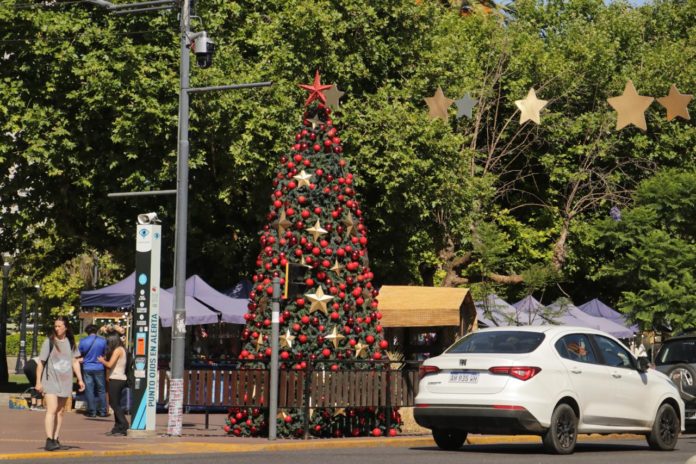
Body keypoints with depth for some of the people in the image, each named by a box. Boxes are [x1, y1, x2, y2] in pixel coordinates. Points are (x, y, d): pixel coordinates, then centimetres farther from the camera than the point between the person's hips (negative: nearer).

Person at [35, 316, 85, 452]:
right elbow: (41, 363, -1)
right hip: (50, 381, -4)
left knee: (60, 411, 8)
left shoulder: (70, 342, 7)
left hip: (65, 381, 4)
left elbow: (75, 362, 12)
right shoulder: (49, 342, -4)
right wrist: (38, 382, -4)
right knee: (52, 409, -16)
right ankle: (49, 441, -21)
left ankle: (56, 439, 14)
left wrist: (80, 379, 6)